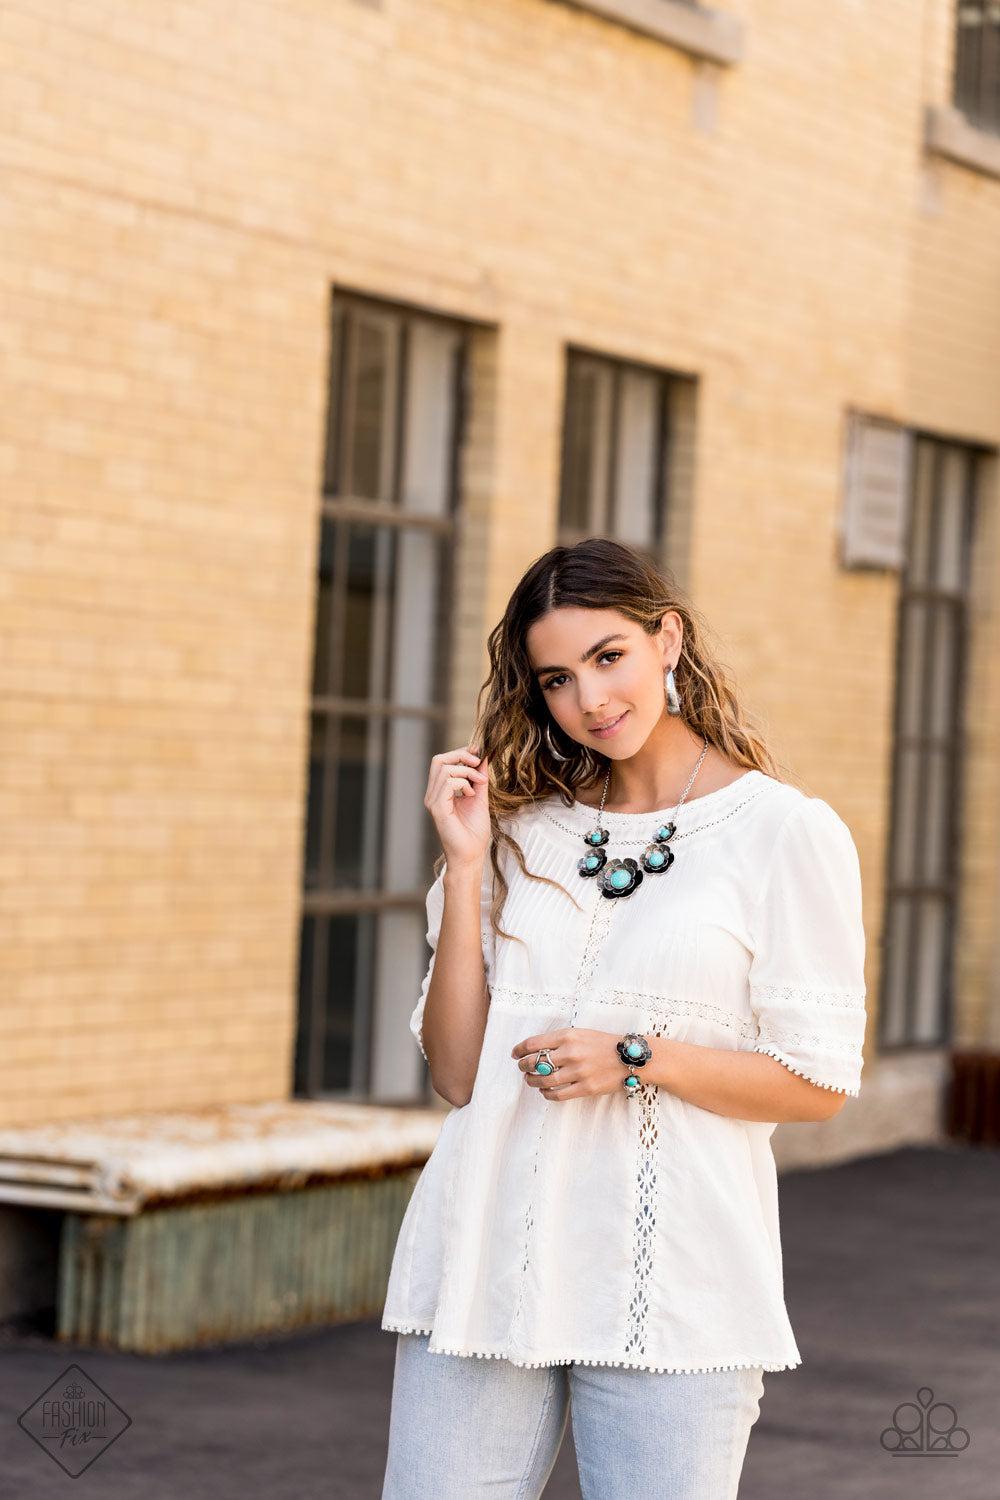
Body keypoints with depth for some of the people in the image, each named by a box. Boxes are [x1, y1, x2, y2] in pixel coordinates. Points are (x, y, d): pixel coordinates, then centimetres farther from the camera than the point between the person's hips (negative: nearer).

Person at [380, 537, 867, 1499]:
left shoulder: (789, 833, 1)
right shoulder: (528, 832, 12)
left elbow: (819, 1083, -1)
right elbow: (457, 1074, 6)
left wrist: (636, 1058, -13)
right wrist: (465, 865, -1)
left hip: (672, 1290, -3)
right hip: (485, 1266, 3)